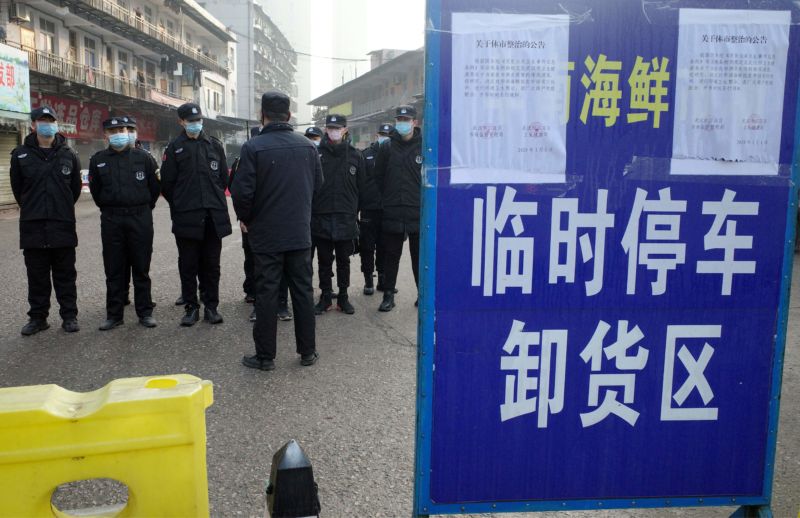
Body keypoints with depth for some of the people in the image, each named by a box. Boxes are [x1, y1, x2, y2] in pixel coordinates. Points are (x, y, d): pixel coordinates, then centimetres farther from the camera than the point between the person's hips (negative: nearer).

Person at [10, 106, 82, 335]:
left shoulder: (68, 154, 4)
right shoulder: (21, 155, 3)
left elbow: (75, 187, 14)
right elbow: (17, 188, 13)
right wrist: (32, 209, 15)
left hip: (63, 225, 0)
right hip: (32, 226, 0)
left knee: (65, 275, 6)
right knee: (37, 275, 7)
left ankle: (69, 316, 13)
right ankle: (38, 317, 17)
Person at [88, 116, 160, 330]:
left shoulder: (143, 157, 0)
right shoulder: (98, 160, 5)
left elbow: (155, 187, 7)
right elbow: (95, 191, 15)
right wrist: (108, 209, 14)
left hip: (140, 218, -2)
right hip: (111, 220, 2)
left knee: (141, 268, 5)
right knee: (114, 270, 6)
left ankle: (145, 312, 13)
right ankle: (114, 314, 13)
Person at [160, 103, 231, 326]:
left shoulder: (214, 145, 10)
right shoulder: (174, 148, 3)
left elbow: (224, 178, 14)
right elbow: (167, 184, 4)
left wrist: (215, 201, 11)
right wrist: (181, 206, 7)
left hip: (214, 216, 2)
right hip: (186, 218, -1)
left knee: (211, 264, 7)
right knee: (188, 265, 4)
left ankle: (211, 306, 16)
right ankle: (191, 307, 14)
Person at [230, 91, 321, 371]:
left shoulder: (253, 147, -12)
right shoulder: (307, 146, 0)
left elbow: (242, 191, -13)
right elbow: (317, 184, 9)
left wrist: (245, 219, 5)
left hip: (266, 234, -3)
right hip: (300, 232, 3)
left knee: (266, 292, 4)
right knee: (303, 290, 11)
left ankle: (265, 355, 12)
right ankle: (307, 351, 19)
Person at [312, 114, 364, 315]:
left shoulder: (355, 155, 5)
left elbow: (360, 187, 8)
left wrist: (355, 212, 4)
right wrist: (310, 212, -5)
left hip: (346, 218, 1)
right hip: (321, 218, -1)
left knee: (344, 260, 9)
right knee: (324, 261, 8)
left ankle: (343, 297, 21)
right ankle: (325, 297, 19)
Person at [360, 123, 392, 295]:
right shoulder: (366, 155, 3)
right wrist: (356, 206, -6)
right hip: (369, 209, -1)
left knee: (384, 247, 10)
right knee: (367, 246, 3)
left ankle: (382, 279, 21)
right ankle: (368, 280, 13)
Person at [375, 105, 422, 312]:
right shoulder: (387, 147, 5)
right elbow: (378, 178, 7)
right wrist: (385, 201, 2)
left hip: (419, 212, -1)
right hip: (392, 213, 1)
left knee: (419, 256, 9)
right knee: (391, 256, 8)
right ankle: (388, 295, 17)